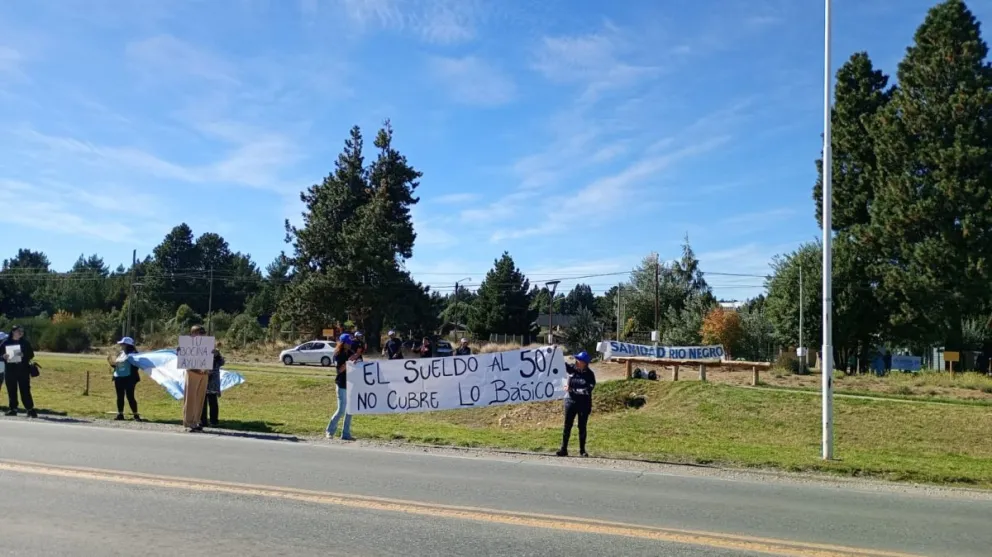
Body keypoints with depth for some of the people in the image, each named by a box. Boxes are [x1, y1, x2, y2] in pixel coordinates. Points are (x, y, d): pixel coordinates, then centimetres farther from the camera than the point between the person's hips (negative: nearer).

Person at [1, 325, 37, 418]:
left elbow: (31, 354, 3)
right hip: (10, 370, 1)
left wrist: (24, 355, -16)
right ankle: (13, 408, 13)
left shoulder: (25, 343, 5)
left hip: (23, 370, -1)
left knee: (25, 390, -5)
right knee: (11, 390, 4)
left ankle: (30, 409, -5)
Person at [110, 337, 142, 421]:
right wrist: (112, 363, 3)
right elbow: (116, 364, 24)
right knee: (120, 396, 10)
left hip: (129, 378, -8)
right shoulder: (120, 354, 17)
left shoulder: (133, 353, -6)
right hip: (118, 378, 8)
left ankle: (136, 415, -5)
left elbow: (136, 365, -12)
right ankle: (120, 414, 17)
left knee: (130, 396, -9)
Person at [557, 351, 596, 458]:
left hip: (584, 403, -2)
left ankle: (582, 450, 18)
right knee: (567, 426, 3)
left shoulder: (590, 374, -9)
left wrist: (573, 390, -20)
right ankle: (564, 449, 7)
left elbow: (588, 389, -16)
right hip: (570, 401, 2)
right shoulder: (572, 369, -1)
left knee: (582, 427, 8)